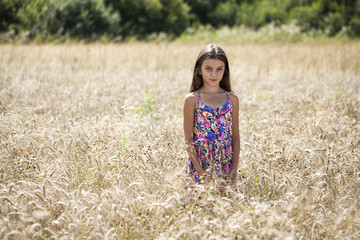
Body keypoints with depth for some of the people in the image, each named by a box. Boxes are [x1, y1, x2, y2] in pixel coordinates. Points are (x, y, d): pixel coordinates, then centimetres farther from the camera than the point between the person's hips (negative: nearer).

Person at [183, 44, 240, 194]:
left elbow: (235, 136, 8)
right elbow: (188, 139, -4)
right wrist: (200, 170, -11)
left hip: (226, 169, 3)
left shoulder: (232, 99, 7)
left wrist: (235, 168, -1)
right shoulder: (192, 99, -2)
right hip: (200, 164, -3)